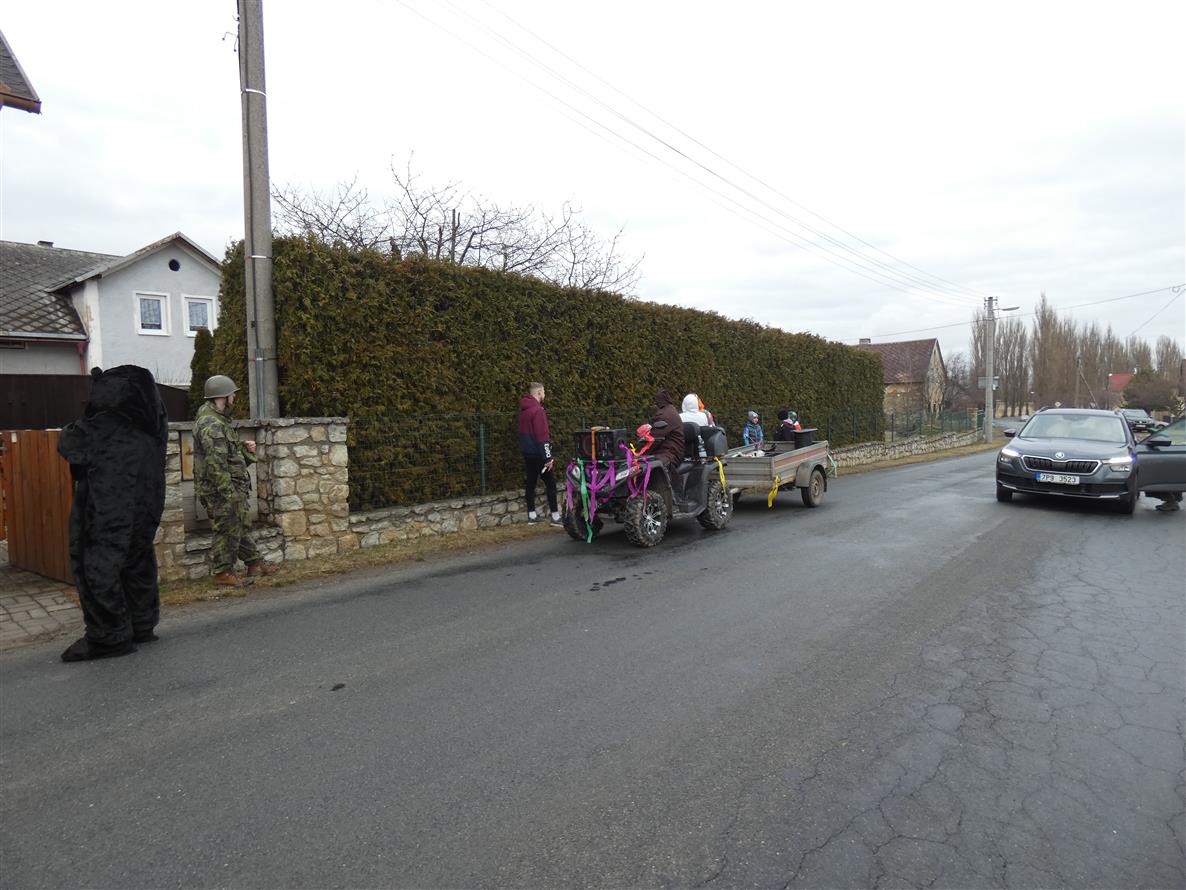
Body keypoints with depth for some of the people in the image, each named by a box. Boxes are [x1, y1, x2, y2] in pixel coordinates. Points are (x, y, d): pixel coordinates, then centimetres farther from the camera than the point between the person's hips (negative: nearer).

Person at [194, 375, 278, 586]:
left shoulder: (219, 419, 15)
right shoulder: (211, 424, -19)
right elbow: (215, 462, -25)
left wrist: (243, 448, 8)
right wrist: (229, 492, -24)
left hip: (231, 488, 11)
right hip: (220, 491, -11)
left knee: (241, 526, 17)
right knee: (228, 530, -1)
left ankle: (255, 564, 26)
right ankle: (223, 573, 10)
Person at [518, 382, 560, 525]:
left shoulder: (524, 410, 11)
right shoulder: (537, 410, -16)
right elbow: (542, 436, -20)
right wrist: (548, 457, -19)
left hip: (528, 453, 9)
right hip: (538, 453, -9)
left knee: (531, 483, 12)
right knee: (550, 483, -4)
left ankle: (532, 515, 16)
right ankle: (555, 516, -4)